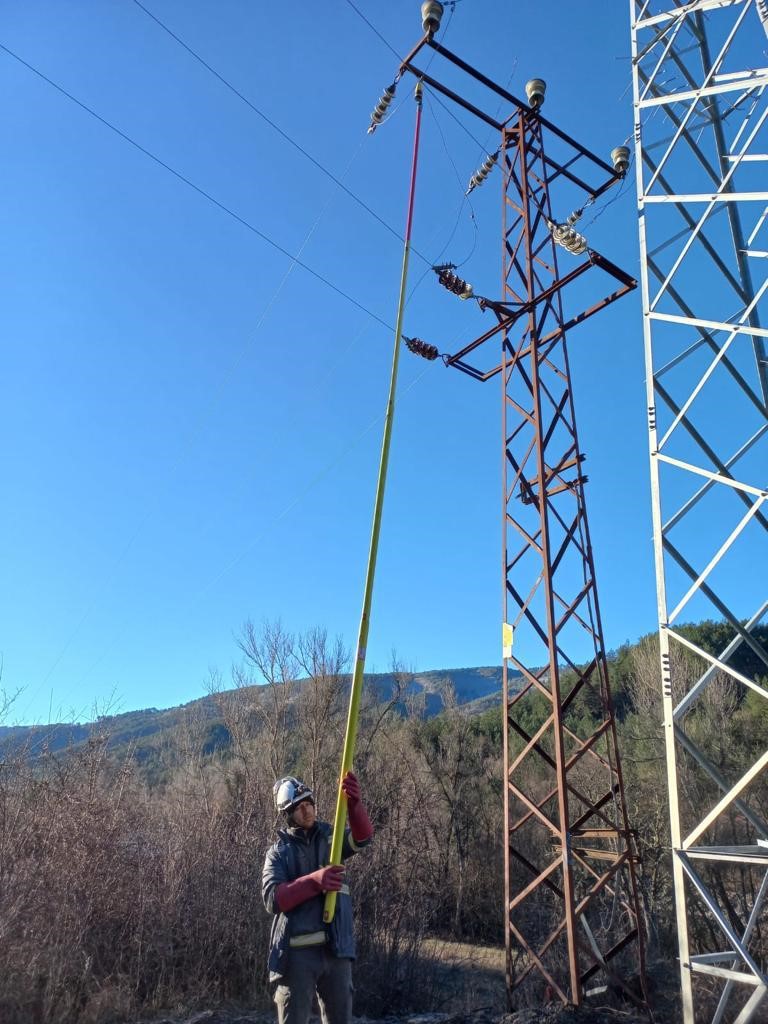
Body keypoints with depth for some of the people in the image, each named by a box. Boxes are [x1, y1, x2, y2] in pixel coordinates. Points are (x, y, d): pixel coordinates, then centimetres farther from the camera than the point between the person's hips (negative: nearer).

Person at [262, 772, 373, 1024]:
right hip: (298, 952, -2)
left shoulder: (331, 836, 7)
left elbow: (363, 836, -14)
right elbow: (272, 898, -13)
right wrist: (314, 881, -25)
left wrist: (353, 803, -34)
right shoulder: (278, 852, 2)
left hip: (336, 948, 3)